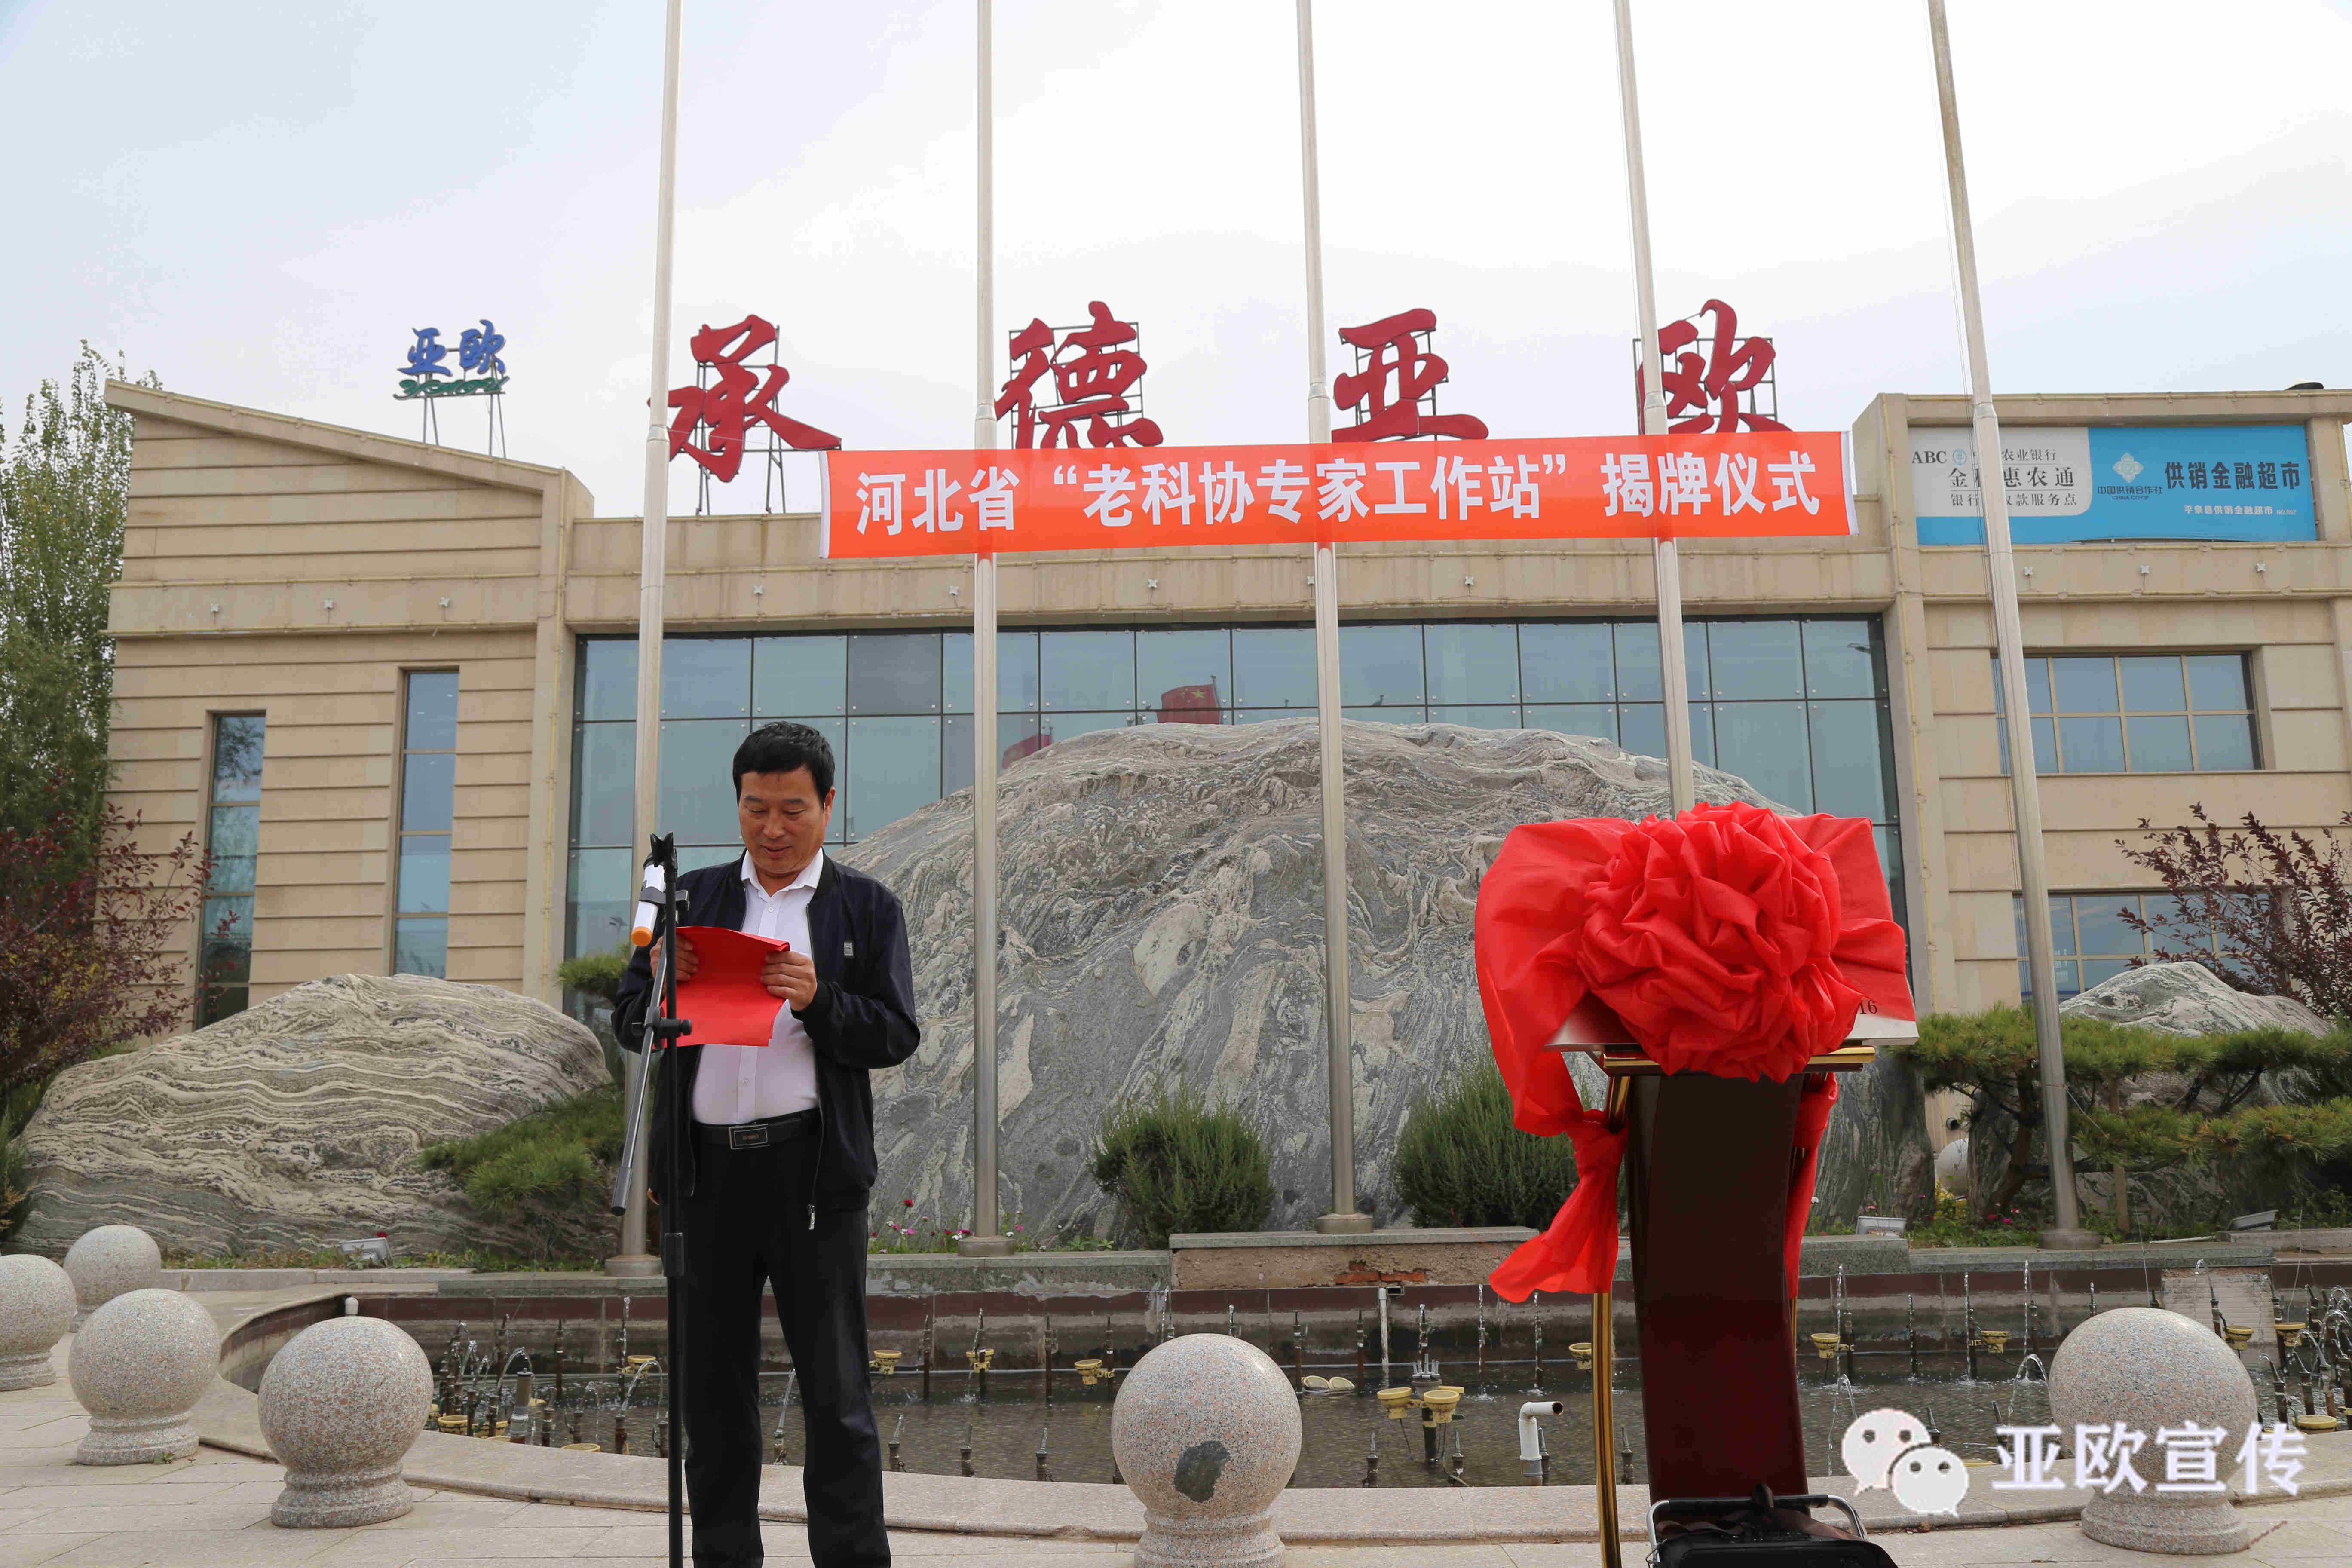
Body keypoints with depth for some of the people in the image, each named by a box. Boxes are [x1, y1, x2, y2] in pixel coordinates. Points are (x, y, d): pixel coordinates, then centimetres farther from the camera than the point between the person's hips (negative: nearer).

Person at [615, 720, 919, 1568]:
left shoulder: (866, 908, 8)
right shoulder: (694, 898, 14)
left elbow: (895, 1036, 1)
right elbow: (628, 1023, 11)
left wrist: (818, 1001, -16)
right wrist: (663, 987, -11)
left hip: (811, 1169, -3)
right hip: (705, 1170, 3)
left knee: (836, 1388, -1)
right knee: (712, 1384, 10)